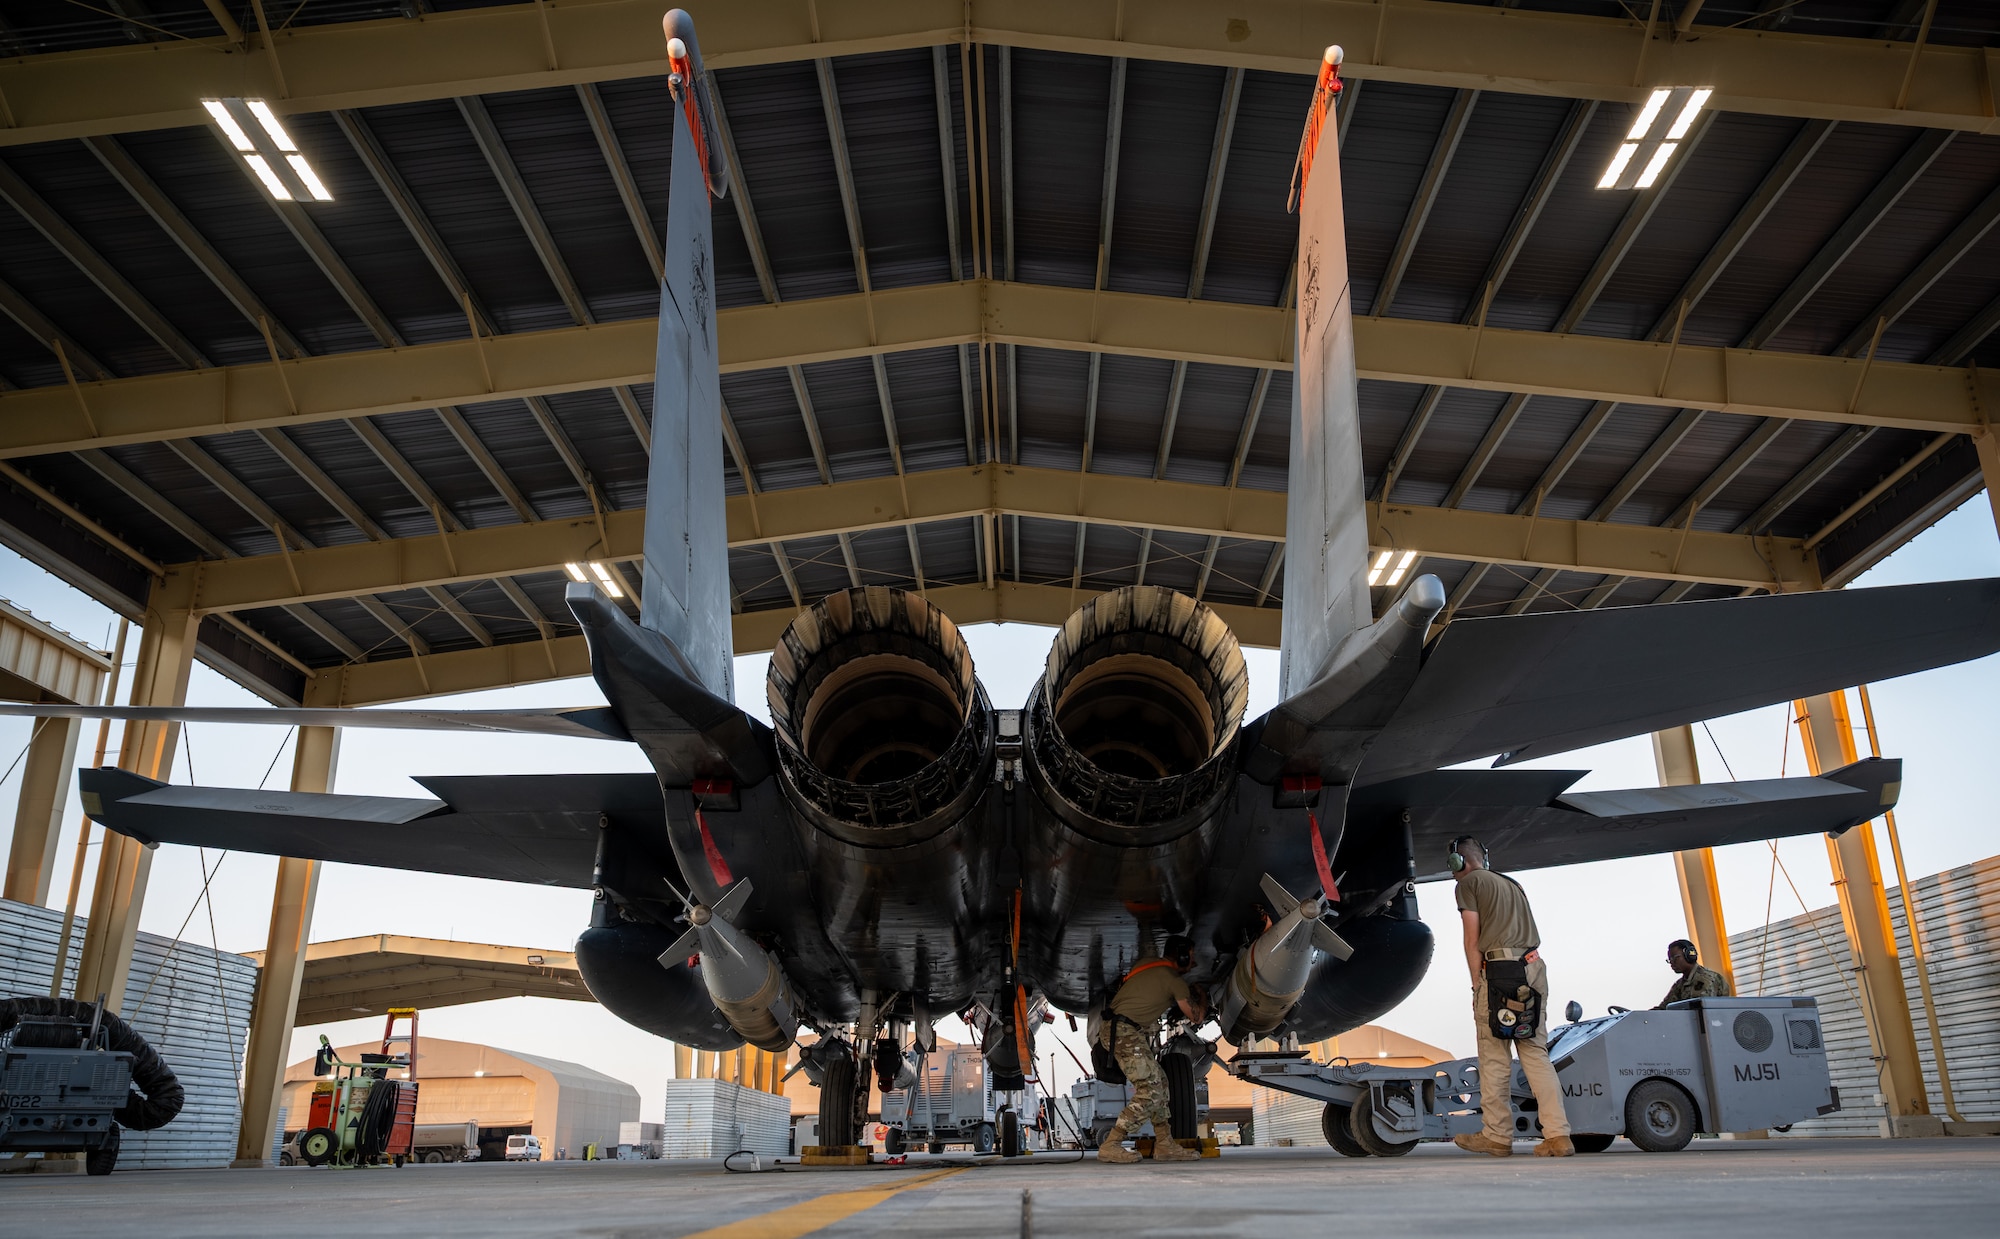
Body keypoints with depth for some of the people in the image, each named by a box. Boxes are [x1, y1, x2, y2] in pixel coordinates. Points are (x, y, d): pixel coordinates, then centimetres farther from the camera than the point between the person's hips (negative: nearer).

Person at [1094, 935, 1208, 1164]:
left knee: (1159, 1082, 12)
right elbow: (1197, 1016, 6)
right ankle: (1110, 1146, -12)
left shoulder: (1145, 963, 17)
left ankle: (1165, 1145, 12)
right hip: (1126, 1032, -9)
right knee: (1150, 1092, -12)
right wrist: (1202, 997, 28)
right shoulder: (1175, 981, -5)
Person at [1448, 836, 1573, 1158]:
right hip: (1534, 967, 7)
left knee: (1494, 1058, -1)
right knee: (1536, 1053, 5)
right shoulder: (1512, 884, 26)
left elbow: (1473, 940, -1)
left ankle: (1498, 1136, 3)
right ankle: (1558, 1135, -3)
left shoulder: (1469, 883, 5)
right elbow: (1533, 935, 20)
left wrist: (1477, 985, 2)